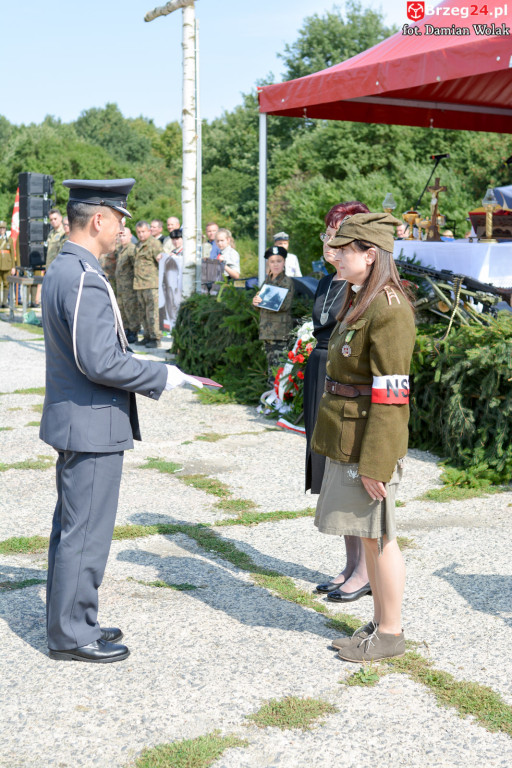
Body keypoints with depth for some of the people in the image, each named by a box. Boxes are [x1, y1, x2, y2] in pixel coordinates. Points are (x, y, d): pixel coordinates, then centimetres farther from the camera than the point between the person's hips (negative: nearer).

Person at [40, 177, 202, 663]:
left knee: (71, 527, 18)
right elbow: (100, 362, -25)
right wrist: (161, 377, -14)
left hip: (77, 422, 11)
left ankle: (69, 623, 30)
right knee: (86, 532, 0)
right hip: (92, 426, -11)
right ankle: (72, 636, 11)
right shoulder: (84, 279, -21)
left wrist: (148, 379, 16)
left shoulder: (62, 269, 12)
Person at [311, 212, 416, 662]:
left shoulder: (389, 311, -19)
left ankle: (390, 634, 15)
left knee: (378, 536, 2)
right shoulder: (361, 302, 13)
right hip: (348, 440, 10)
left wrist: (375, 463, -21)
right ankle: (381, 624, 28)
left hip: (370, 444, -10)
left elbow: (390, 394, -21)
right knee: (369, 536, 16)